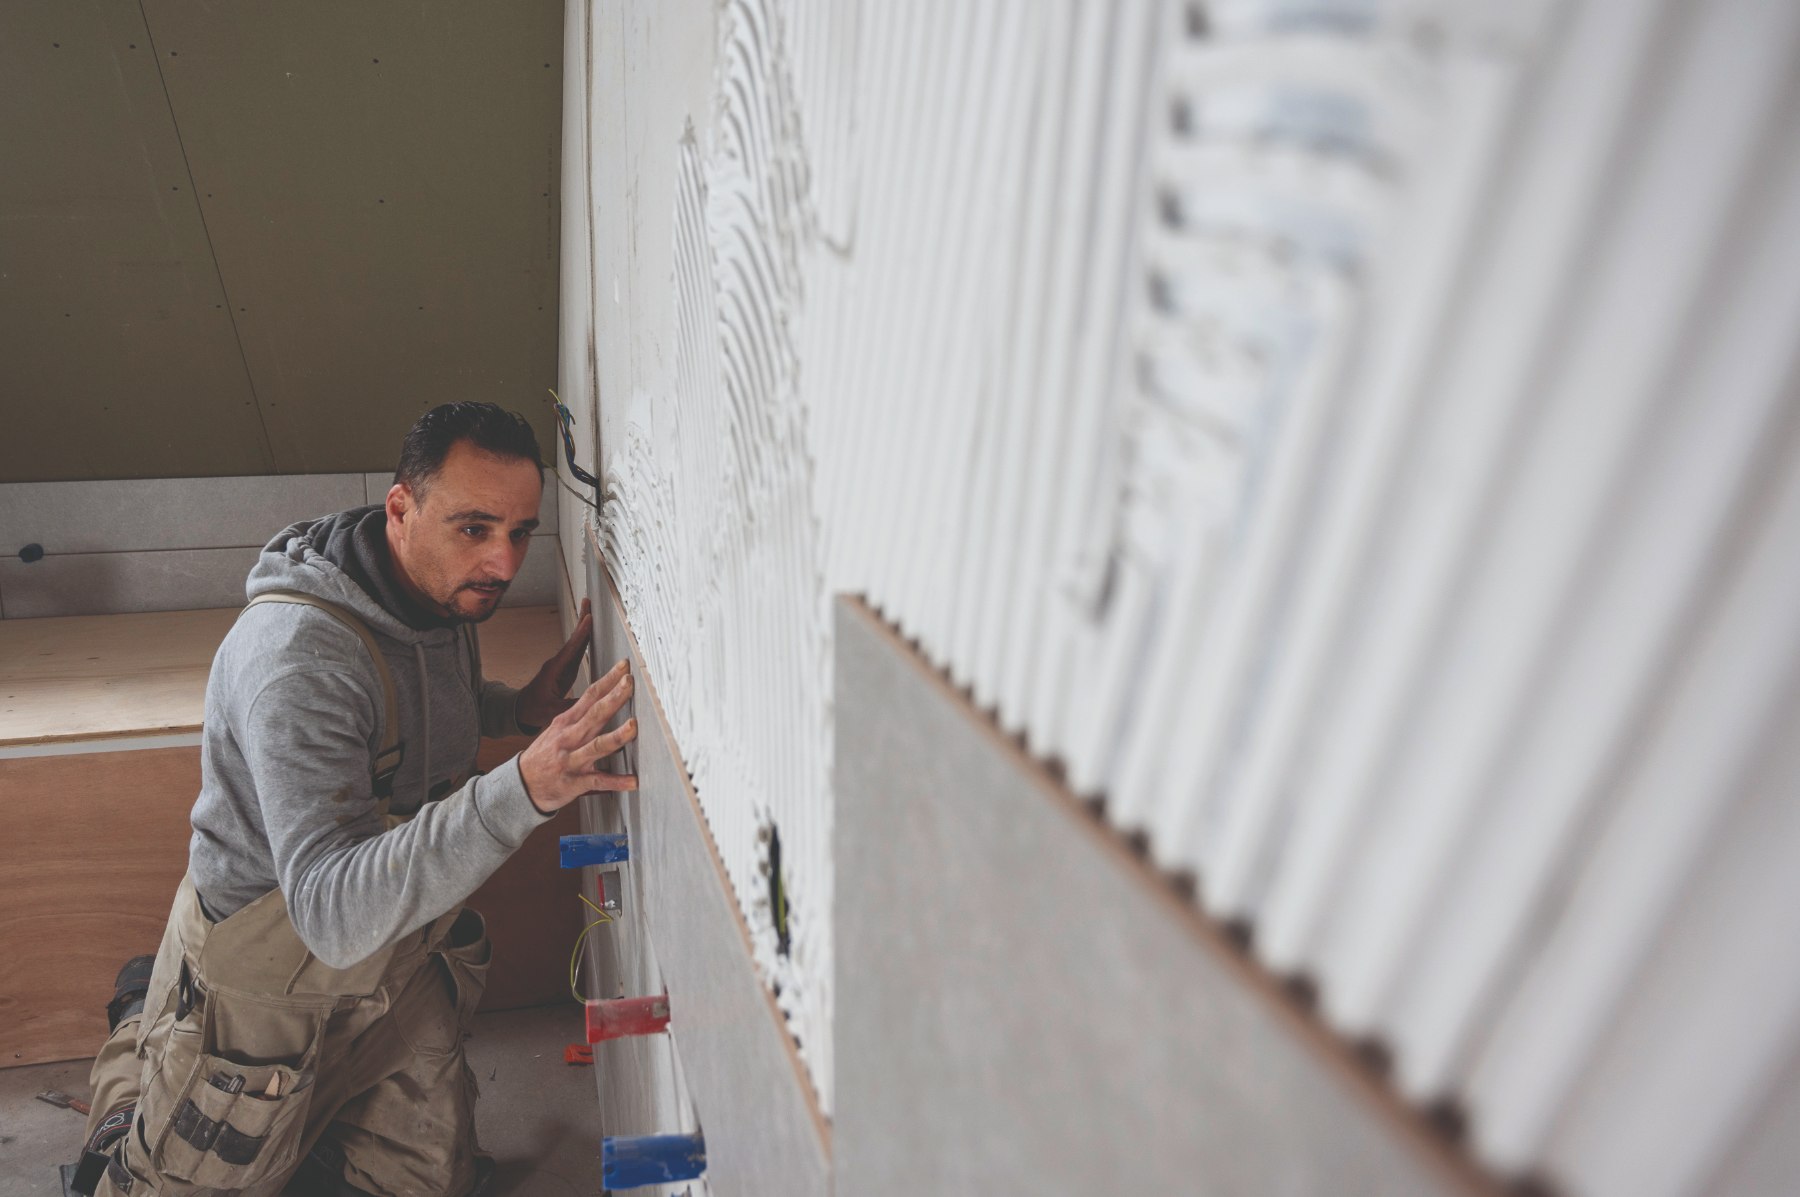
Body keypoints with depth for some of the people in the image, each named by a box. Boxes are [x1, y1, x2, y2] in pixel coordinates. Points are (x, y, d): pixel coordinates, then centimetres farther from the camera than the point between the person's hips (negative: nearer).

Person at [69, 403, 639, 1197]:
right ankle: (142, 1032, 44)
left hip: (398, 966, 7)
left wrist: (520, 707, -6)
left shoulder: (446, 597, -9)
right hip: (267, 982, -6)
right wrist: (522, 789, -54)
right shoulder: (296, 652, -35)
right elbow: (333, 912, -41)